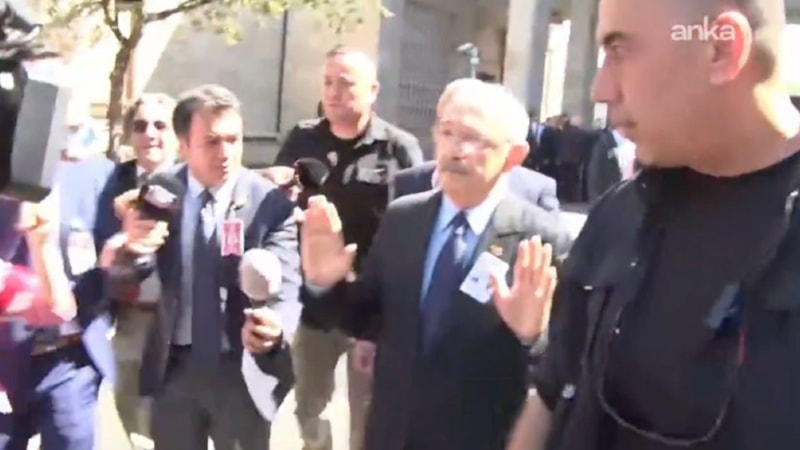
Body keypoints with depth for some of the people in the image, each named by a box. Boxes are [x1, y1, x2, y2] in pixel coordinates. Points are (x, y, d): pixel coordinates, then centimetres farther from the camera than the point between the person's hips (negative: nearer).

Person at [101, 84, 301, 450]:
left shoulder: (271, 203, -14)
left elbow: (284, 289, -19)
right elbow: (120, 288, -6)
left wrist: (275, 328, -43)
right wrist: (128, 249, -30)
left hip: (242, 369, -2)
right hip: (173, 367, 3)